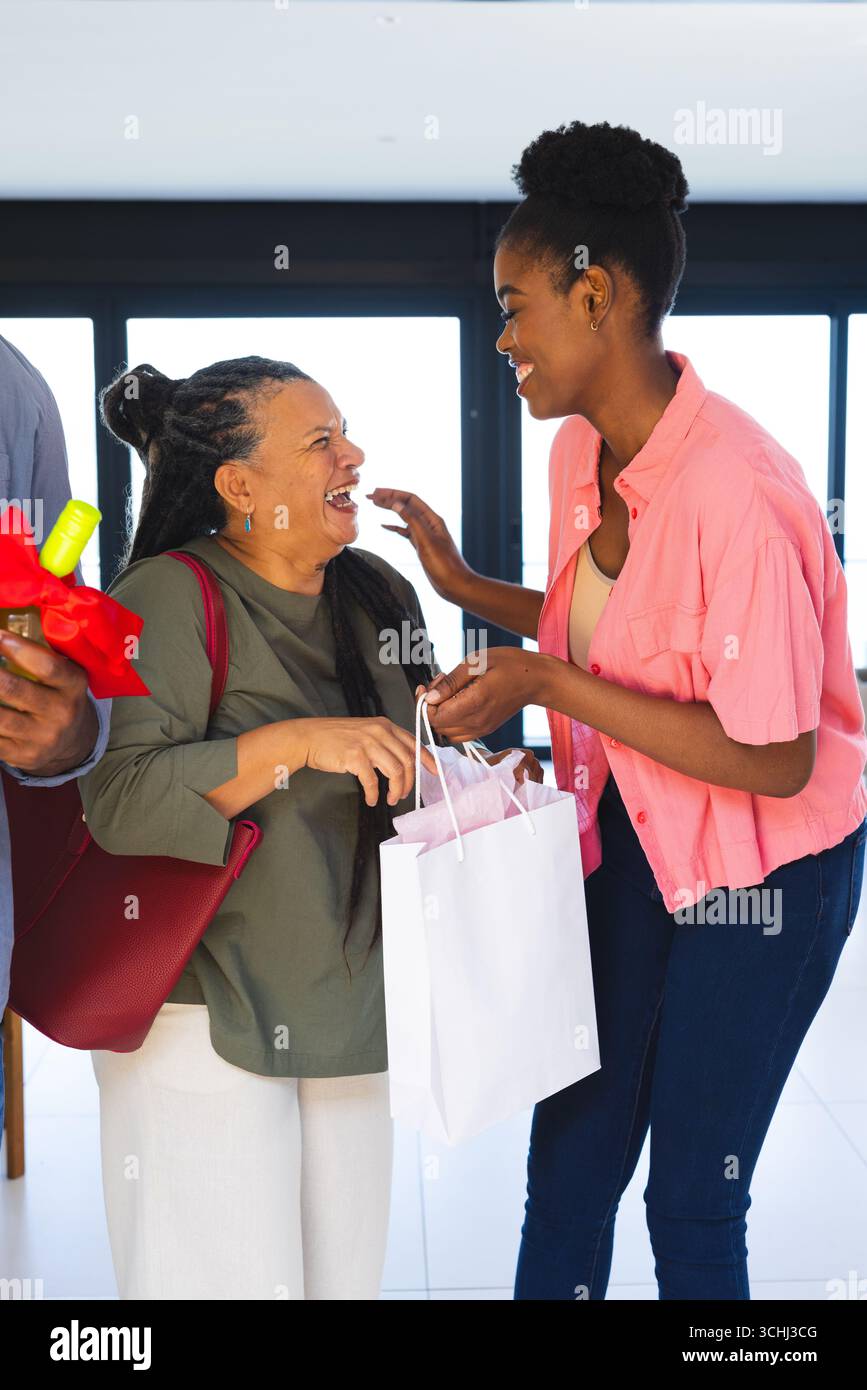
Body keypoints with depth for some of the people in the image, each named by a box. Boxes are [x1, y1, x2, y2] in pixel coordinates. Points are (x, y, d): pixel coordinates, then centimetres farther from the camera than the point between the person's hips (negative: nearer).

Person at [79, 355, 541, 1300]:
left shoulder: (379, 594, 8)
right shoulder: (167, 599, -13)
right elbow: (121, 803, -23)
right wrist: (296, 742, -30)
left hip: (351, 1009, 7)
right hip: (205, 1019, -6)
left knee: (346, 1274, 14)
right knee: (229, 1276, 0)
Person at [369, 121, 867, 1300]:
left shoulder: (737, 494, -29)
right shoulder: (580, 453, -3)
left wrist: (547, 684, -26)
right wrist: (467, 587, 1)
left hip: (764, 870, -7)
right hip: (631, 837, 7)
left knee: (694, 1193, 10)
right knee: (569, 1157, 14)